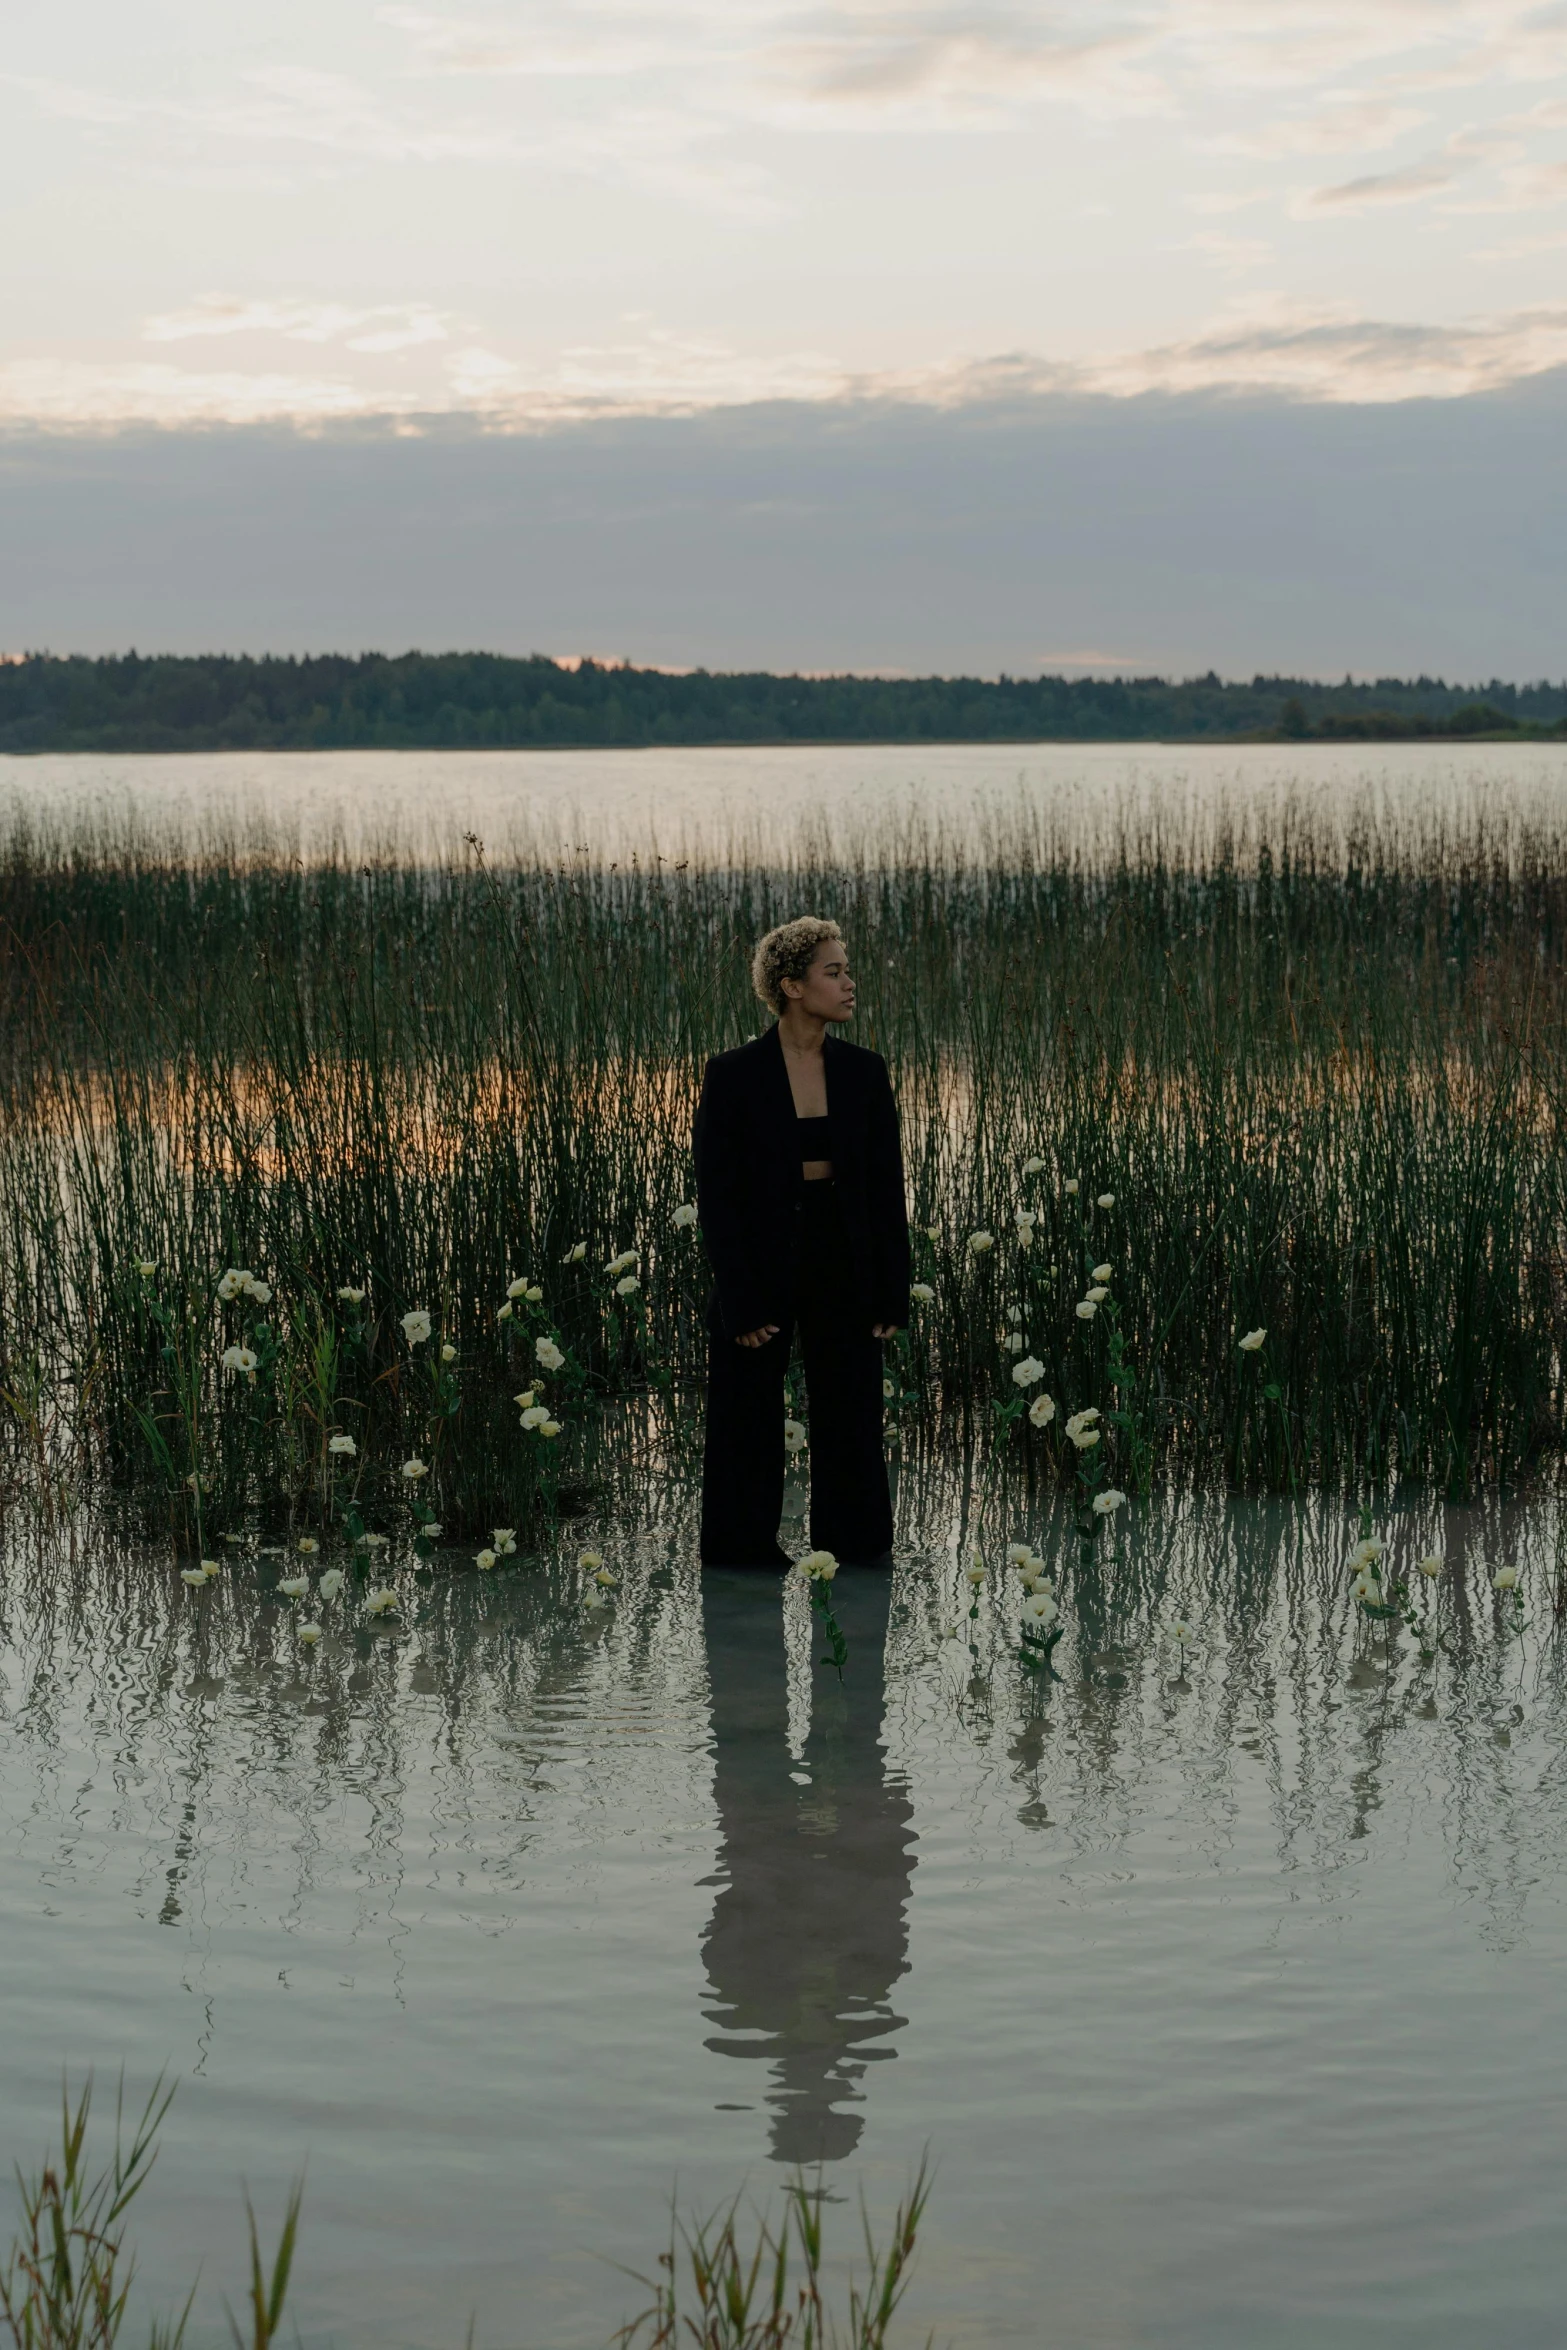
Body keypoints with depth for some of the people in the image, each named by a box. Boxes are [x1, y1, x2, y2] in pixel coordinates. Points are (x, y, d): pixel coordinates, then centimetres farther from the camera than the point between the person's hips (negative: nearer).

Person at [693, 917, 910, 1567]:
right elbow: (716, 1195, -9)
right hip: (761, 1262, -3)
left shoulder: (864, 1071, 2)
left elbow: (888, 1189, 5)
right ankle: (747, 1548, 21)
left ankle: (853, 1549, 20)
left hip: (842, 1263, 3)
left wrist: (892, 1293, 0)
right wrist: (739, 1302, -13)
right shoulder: (733, 1074, -9)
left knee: (849, 1415, 8)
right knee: (749, 1421, 6)